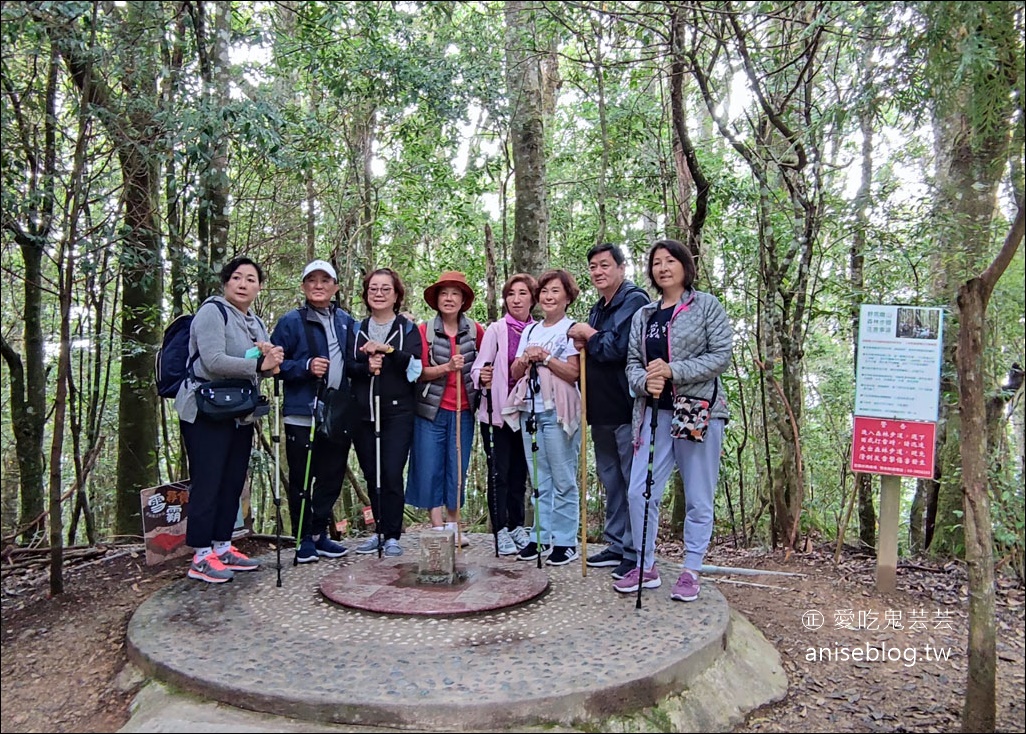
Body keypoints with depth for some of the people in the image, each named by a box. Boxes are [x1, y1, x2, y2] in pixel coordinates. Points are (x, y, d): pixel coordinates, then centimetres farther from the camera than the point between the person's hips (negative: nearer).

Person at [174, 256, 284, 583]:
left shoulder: (256, 323, 16)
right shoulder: (212, 311, -9)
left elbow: (263, 369, 18)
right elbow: (213, 361, -21)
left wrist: (272, 361, -6)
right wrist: (259, 363, -21)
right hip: (206, 412, -8)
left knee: (233, 483, 11)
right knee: (207, 483, -6)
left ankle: (222, 547, 20)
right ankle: (201, 558, 0)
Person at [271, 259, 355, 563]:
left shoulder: (346, 321, 11)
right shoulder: (291, 322, -3)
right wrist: (306, 366, -19)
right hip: (302, 415, -4)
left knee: (332, 476, 12)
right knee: (302, 480, 4)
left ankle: (320, 534, 26)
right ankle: (304, 539, 17)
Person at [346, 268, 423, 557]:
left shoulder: (408, 329, 5)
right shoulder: (357, 330, 14)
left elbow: (415, 366, -10)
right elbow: (348, 366, 3)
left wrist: (388, 350, -25)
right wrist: (366, 367, -18)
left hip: (397, 413, -3)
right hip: (362, 413, 4)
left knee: (391, 475, -8)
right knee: (371, 476, 8)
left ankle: (392, 536, 2)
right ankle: (380, 530, 21)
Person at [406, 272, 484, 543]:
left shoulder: (475, 330, 2)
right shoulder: (425, 330, -3)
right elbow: (419, 372, -6)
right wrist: (447, 367, -21)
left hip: (463, 411, 1)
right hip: (431, 411, -1)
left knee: (458, 469, 6)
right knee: (430, 468, -1)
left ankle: (453, 526, 19)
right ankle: (437, 528, 9)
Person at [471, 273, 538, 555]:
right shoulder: (496, 330, -3)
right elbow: (478, 367, -9)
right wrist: (482, 377, -29)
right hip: (498, 409, -3)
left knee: (519, 471, 10)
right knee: (500, 472, -1)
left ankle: (517, 526, 20)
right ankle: (502, 530, 6)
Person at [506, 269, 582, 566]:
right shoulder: (530, 331, 18)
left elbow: (574, 373, -10)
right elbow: (515, 373, 14)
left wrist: (545, 357, -12)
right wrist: (526, 359, -5)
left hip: (558, 412, -6)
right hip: (530, 411, 6)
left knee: (563, 480, -2)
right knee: (539, 480, 10)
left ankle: (565, 541, 5)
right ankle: (542, 536, 18)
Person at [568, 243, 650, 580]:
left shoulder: (634, 301, -10)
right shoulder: (597, 309, 19)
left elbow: (618, 349, -20)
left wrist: (588, 335, -4)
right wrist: (585, 345, 3)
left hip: (627, 409, -10)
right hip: (601, 410, 10)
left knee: (634, 482, -2)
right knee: (610, 479, 16)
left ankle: (636, 552, 5)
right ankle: (617, 545, 27)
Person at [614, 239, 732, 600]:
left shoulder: (707, 306, 1)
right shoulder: (643, 315, 14)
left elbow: (721, 356, -7)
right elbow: (632, 364, 11)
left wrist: (672, 370, -16)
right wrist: (645, 381, -11)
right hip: (654, 412, 4)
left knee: (698, 498, 4)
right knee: (639, 492, 1)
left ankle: (691, 571, 18)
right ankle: (645, 568, 16)